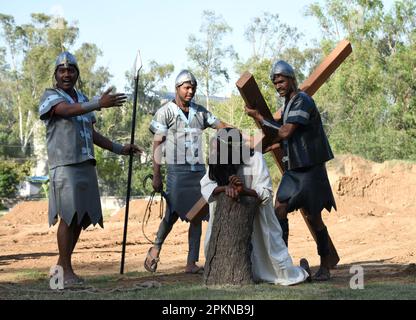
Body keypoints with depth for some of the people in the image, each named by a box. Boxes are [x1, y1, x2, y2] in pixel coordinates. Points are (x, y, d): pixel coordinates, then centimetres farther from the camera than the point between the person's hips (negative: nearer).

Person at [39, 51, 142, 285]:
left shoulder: (83, 99, 23)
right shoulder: (50, 97, 0)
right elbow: (67, 110, -23)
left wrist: (119, 149, 22)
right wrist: (100, 104, -35)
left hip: (86, 164, 7)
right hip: (64, 164, -7)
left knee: (82, 218, 7)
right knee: (69, 216, -11)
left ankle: (61, 265, 17)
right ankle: (66, 270, -6)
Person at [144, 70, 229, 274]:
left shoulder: (200, 112, 13)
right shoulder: (166, 112, -1)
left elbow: (222, 126, 12)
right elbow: (157, 145, -4)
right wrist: (156, 176, -9)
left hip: (199, 170, 5)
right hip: (177, 170, -5)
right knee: (173, 214, -7)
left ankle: (191, 263, 6)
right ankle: (156, 249, 19)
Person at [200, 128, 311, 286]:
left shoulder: (255, 159, -25)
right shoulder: (217, 161, -13)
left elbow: (266, 193, -25)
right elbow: (205, 186, -18)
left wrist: (244, 190, -43)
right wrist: (226, 187, -37)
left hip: (257, 210, -4)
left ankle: (300, 272, 31)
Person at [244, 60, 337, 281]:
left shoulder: (302, 101, -14)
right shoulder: (288, 104, 14)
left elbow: (285, 132, -20)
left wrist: (258, 117, -13)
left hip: (310, 168, -8)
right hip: (292, 168, 8)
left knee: (313, 217, -2)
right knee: (279, 208, -3)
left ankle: (325, 267, 8)